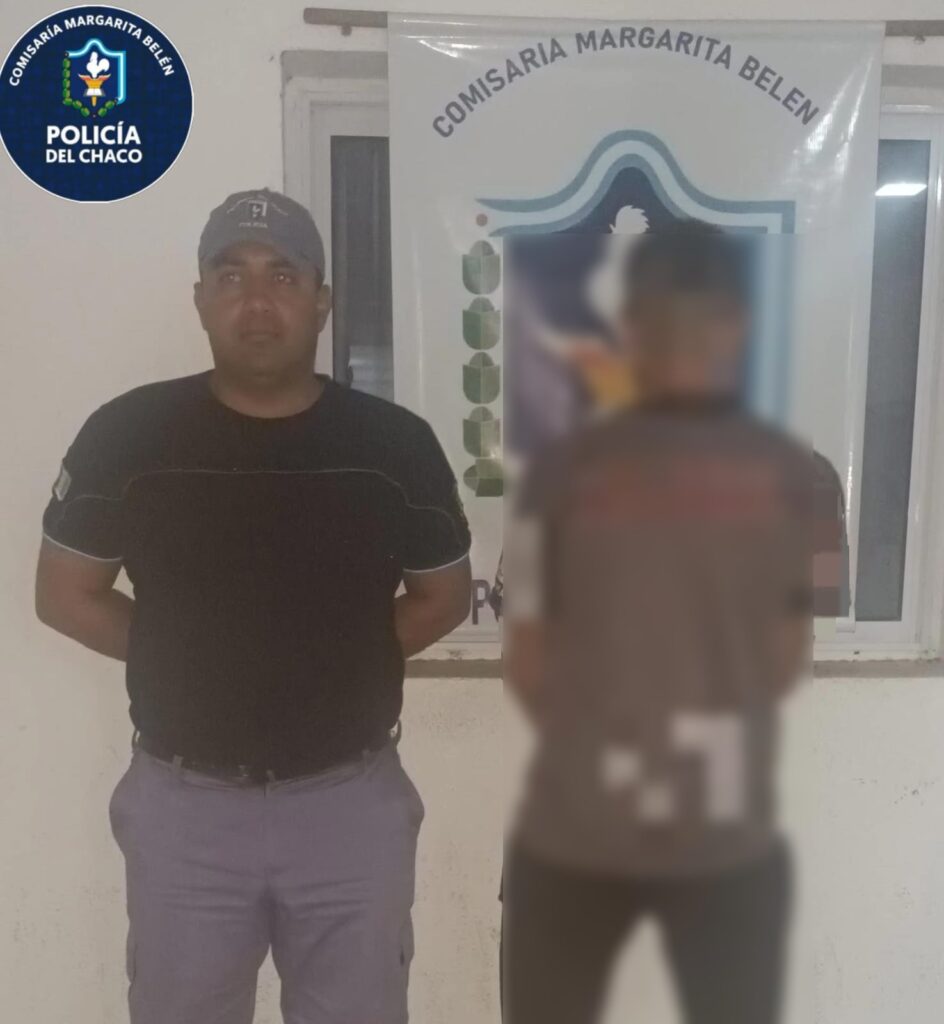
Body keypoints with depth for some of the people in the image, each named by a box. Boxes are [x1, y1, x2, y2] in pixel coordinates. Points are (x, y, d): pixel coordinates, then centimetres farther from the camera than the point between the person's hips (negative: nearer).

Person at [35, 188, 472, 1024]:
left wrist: (340, 654, -6)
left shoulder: (394, 443, -7)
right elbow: (67, 593, 4)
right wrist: (188, 659, -5)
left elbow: (444, 596, 5)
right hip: (184, 804, 0)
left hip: (352, 801, 1)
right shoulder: (127, 436, -8)